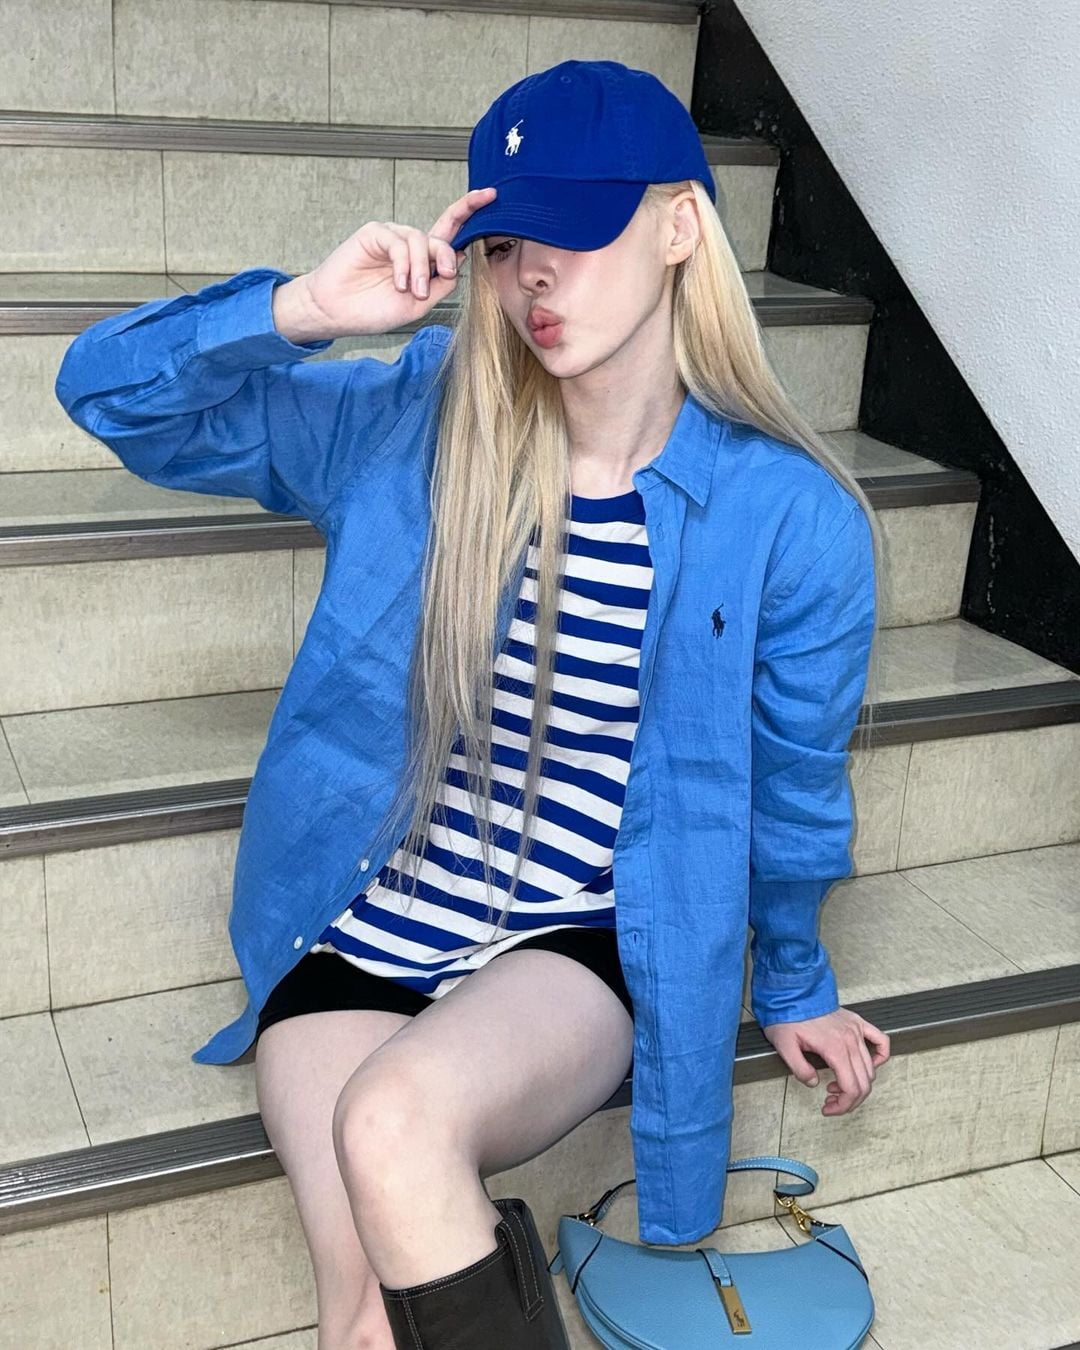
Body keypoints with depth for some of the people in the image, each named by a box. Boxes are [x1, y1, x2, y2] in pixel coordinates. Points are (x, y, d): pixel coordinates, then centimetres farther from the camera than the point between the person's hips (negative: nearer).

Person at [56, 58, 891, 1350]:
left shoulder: (793, 517, -7)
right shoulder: (412, 429, -4)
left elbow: (792, 792, 7)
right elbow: (109, 388, -2)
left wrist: (794, 989, 21)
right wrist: (300, 309, -20)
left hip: (578, 956, -1)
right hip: (354, 942, 2)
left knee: (396, 1122, -31)